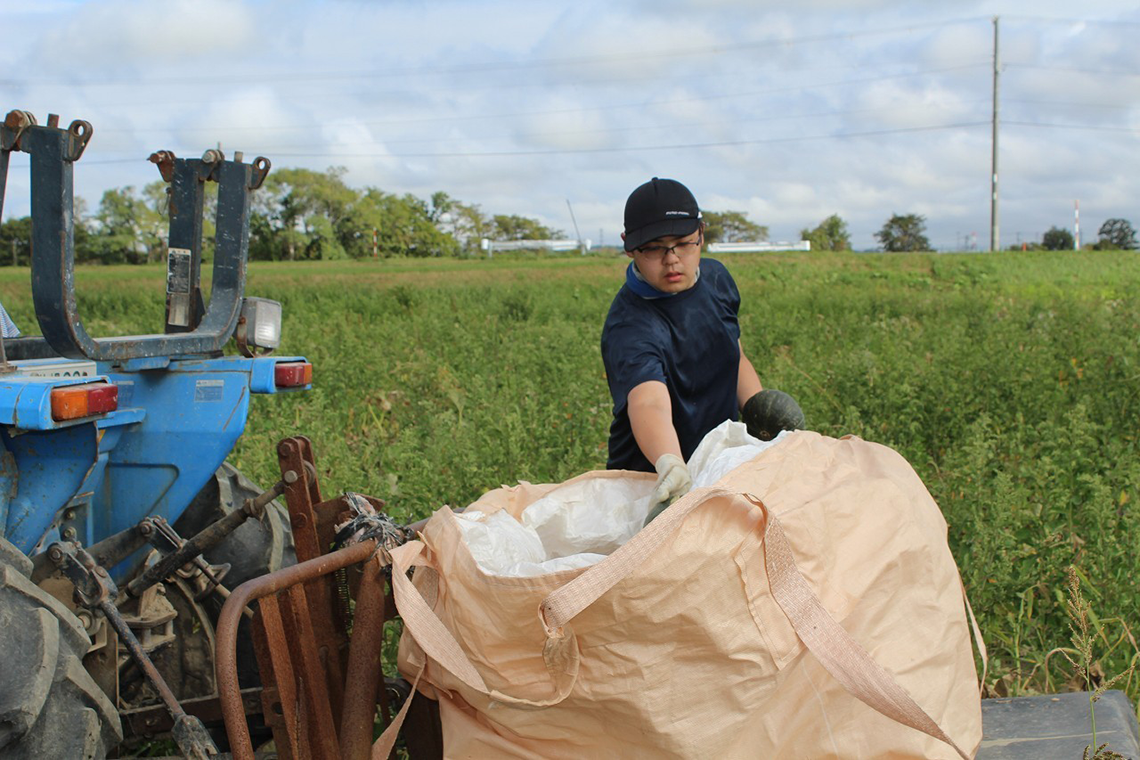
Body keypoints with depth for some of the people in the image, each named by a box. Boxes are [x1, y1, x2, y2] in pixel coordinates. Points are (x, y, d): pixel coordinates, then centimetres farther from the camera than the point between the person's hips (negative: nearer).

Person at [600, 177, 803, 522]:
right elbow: (649, 403, -43)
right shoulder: (630, 327, -25)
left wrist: (759, 404, 0)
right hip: (648, 478, -6)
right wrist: (671, 468, -60)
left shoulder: (716, 277, 0)